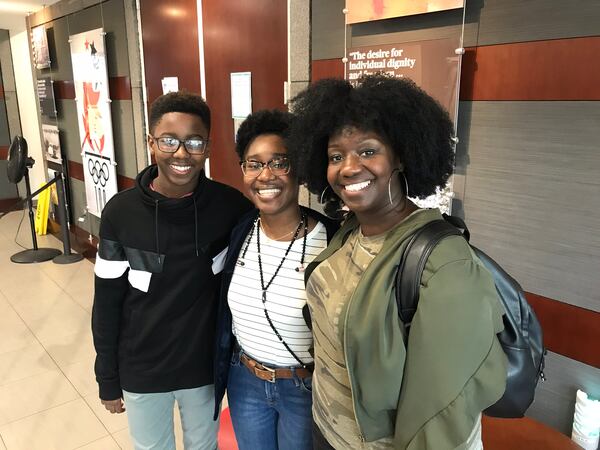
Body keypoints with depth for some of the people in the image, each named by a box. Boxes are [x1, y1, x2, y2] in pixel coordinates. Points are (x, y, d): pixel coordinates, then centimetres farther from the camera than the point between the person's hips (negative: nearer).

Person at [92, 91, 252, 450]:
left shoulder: (230, 206, -16)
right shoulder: (121, 212, -14)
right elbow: (107, 302, -6)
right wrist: (107, 377, 0)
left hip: (205, 365, 0)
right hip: (140, 369, 1)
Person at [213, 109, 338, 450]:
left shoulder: (332, 240, -23)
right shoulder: (240, 231, -7)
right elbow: (225, 314, 6)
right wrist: (223, 371, 12)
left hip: (306, 387, -4)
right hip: (243, 381, 5)